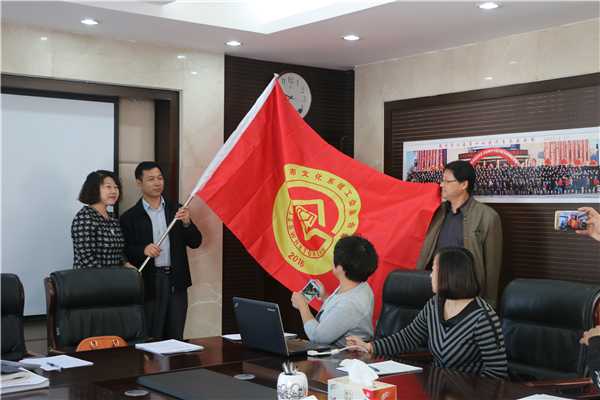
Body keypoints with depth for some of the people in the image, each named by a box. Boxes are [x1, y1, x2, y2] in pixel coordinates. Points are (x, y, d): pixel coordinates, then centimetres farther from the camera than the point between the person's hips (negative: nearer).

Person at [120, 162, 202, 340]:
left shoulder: (176, 210, 10)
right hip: (150, 284, -3)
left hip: (177, 282, 3)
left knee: (175, 338, 9)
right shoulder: (130, 217, 0)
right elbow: (125, 252, -4)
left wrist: (186, 223, -11)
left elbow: (195, 242, 6)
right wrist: (143, 250, -22)